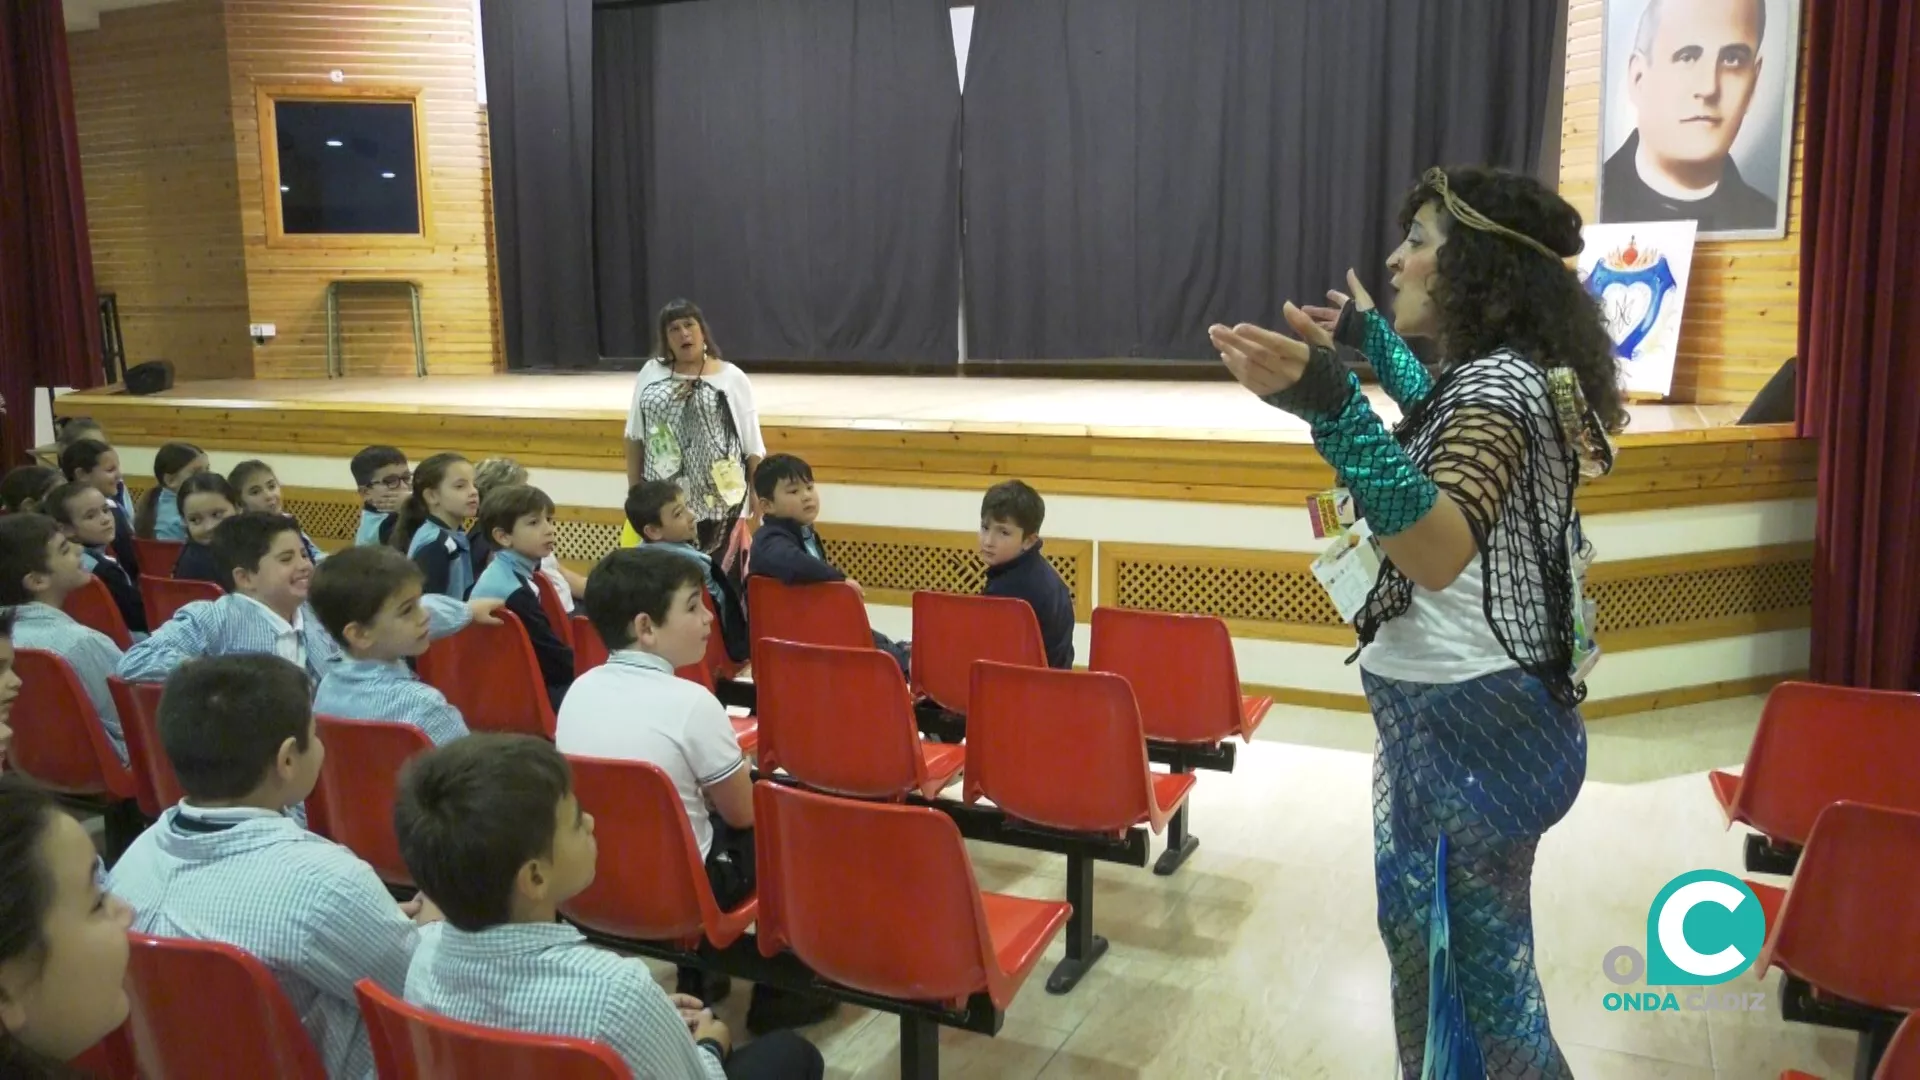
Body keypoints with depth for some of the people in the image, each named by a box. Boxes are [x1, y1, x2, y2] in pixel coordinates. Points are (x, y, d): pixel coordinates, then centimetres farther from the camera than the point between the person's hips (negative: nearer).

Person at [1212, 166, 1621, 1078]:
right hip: (1449, 716, 10)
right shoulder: (1494, 376, 8)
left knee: (1476, 972, 6)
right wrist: (1375, 344, 38)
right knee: (1426, 941, 24)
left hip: (1475, 726, -10)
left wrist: (1332, 405, -53)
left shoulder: (1499, 384, -23)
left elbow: (1440, 552, -41)